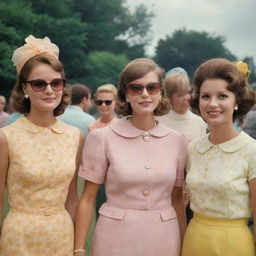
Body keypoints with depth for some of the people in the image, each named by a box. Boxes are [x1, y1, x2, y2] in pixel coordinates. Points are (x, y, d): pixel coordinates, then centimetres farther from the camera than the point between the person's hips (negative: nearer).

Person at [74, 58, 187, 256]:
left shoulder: (177, 140, 0)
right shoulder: (102, 138, -8)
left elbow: (177, 198, 8)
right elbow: (88, 198, -5)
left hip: (164, 239, 3)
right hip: (116, 237, -2)